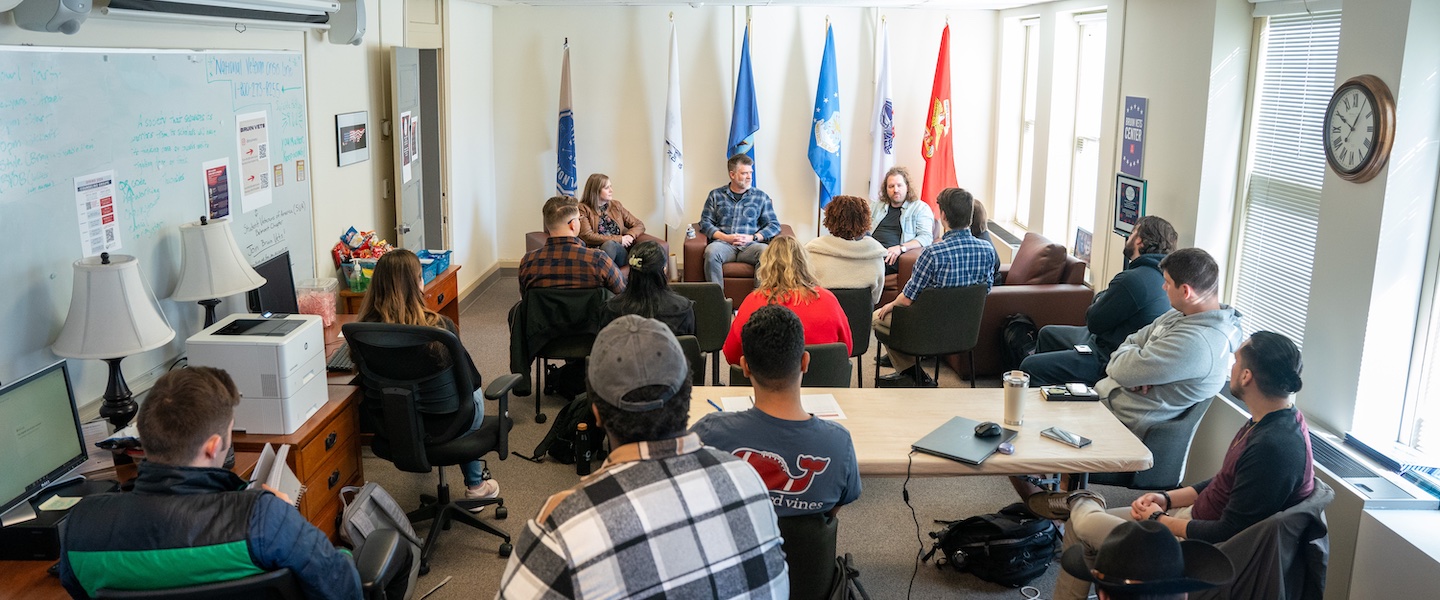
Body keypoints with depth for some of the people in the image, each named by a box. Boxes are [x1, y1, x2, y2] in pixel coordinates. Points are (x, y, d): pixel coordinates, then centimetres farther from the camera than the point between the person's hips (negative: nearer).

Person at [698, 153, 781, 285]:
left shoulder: (761, 197, 18)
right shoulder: (716, 195, 17)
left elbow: (774, 225, 12)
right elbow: (705, 222, 11)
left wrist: (752, 237, -4)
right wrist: (725, 237, -6)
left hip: (750, 245, 0)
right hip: (723, 243, 0)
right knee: (711, 251, -36)